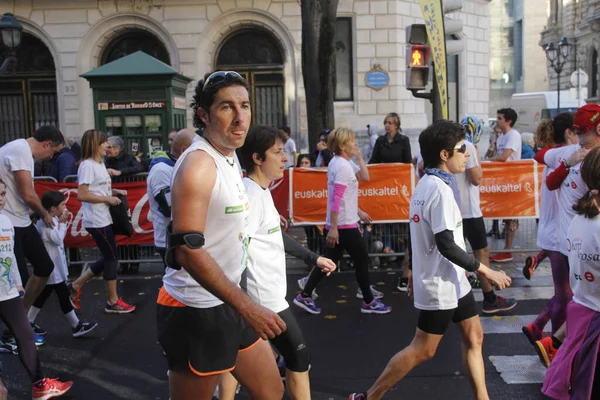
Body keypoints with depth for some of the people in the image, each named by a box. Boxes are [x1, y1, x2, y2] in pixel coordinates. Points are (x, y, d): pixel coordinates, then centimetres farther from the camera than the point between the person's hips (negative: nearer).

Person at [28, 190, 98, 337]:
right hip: (51, 268, -10)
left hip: (54, 267, 10)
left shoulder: (53, 219, 9)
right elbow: (57, 239, -24)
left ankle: (28, 323, 26)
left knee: (43, 295, 17)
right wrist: (62, 223, -16)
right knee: (63, 295, -2)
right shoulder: (46, 222, -21)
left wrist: (62, 222, 4)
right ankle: (76, 326, 5)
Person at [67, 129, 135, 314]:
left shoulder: (100, 164, 13)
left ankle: (75, 286, 26)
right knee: (112, 258, -1)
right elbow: (82, 195, -21)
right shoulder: (87, 165, -15)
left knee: (108, 258, 15)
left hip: (104, 218, 9)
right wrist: (108, 199, -18)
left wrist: (114, 191, 5)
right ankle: (113, 302, 12)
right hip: (96, 221, -9)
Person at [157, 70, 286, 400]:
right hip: (196, 311, -9)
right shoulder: (198, 164, -21)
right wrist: (247, 307, -27)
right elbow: (188, 250, -28)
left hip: (227, 304, 9)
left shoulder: (229, 156, 9)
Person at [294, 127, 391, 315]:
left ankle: (305, 296, 18)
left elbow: (365, 177, 14)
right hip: (344, 224, -10)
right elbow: (336, 199, -24)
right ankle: (369, 303, 17)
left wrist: (359, 156, 7)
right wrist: (333, 228, -25)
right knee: (362, 259, 4)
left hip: (340, 223, 10)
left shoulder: (339, 162, 12)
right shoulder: (343, 167, -19)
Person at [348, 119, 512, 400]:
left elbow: (422, 235, 14)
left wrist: (416, 273, 20)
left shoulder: (424, 184, 8)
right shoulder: (440, 189, -22)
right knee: (422, 350, 2)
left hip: (452, 280, 9)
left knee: (473, 336, 14)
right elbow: (447, 246, -26)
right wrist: (487, 272, -18)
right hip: (441, 284, -9)